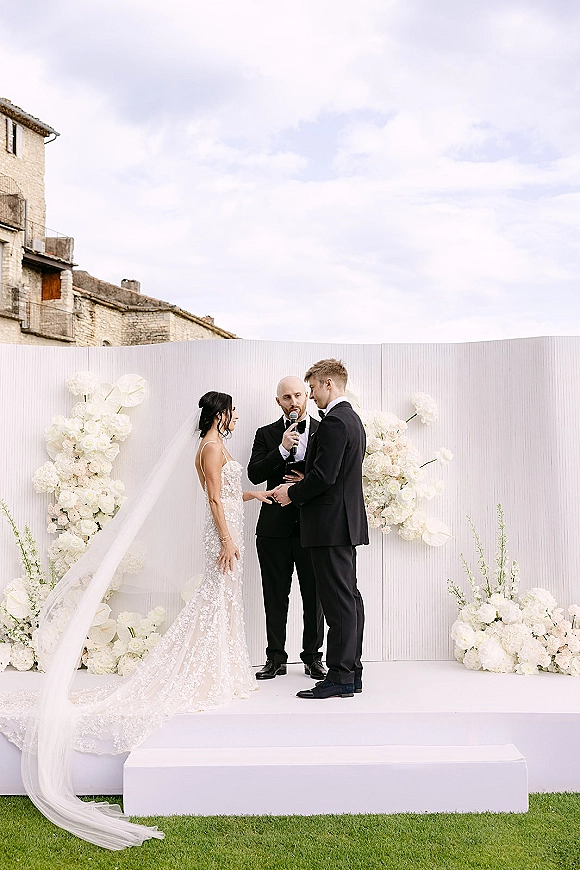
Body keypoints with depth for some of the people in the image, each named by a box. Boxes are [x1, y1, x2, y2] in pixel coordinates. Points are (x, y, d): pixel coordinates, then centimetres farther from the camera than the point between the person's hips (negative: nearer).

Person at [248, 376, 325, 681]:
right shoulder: (266, 434, 8)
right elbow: (254, 474, -5)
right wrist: (282, 449, -15)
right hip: (275, 528, 1)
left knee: (314, 596, 7)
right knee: (275, 598, 8)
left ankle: (313, 658, 20)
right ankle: (276, 659, 20)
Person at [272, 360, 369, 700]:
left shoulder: (334, 422, -16)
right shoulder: (353, 419, 17)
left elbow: (324, 475, -22)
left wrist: (292, 493, -7)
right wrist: (301, 485, 13)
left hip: (331, 524, -11)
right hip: (347, 521, 11)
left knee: (339, 601, -6)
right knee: (349, 597, 12)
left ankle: (339, 677, -1)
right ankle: (352, 671, 20)